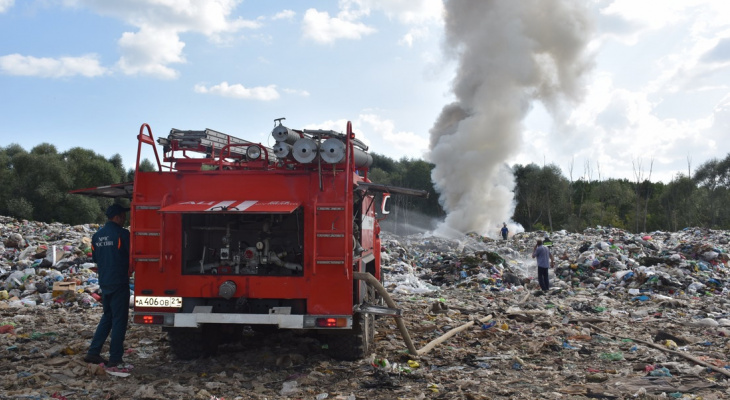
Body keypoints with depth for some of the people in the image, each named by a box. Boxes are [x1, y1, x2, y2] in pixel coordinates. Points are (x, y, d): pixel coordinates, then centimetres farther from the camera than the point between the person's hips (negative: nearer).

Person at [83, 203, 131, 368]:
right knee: (119, 319, 1)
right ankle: (115, 358, 3)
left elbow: (95, 259, 16)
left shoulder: (97, 236, 9)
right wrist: (128, 272, 7)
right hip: (120, 283, -7)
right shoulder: (122, 234, -13)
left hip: (104, 283, 7)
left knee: (107, 317, 19)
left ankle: (93, 352, 15)